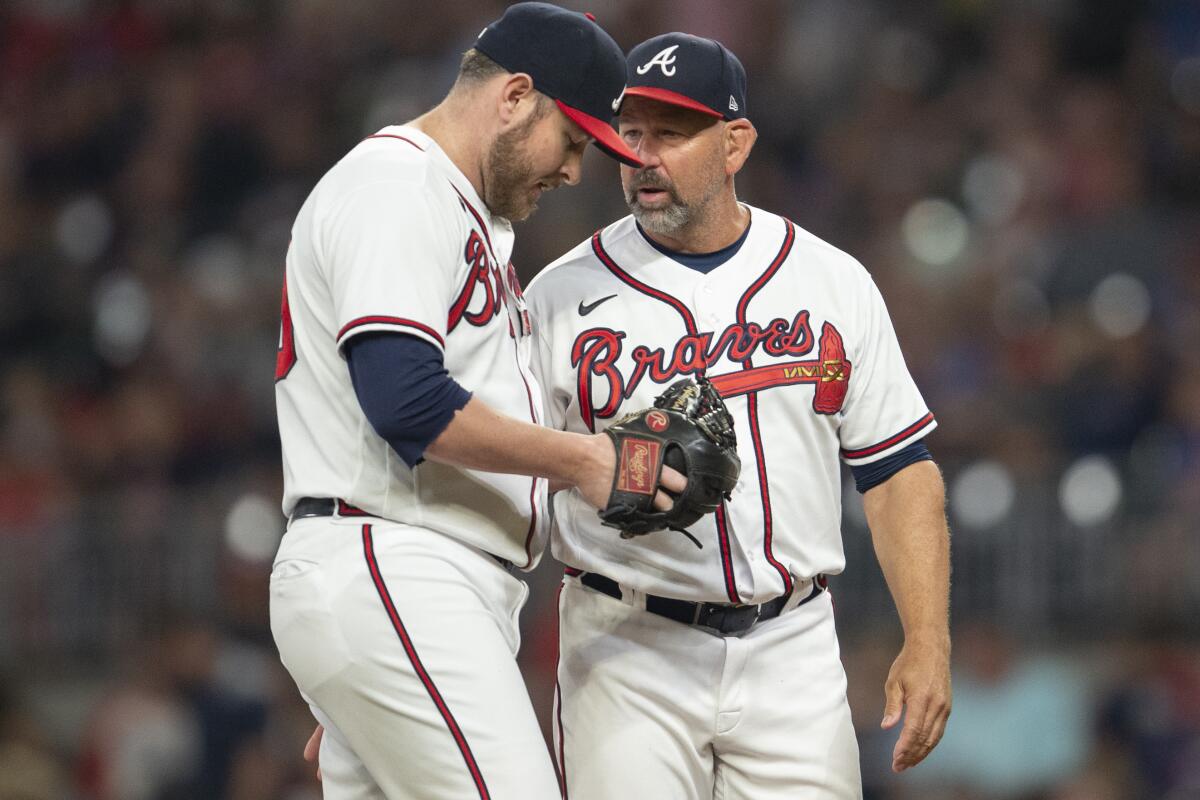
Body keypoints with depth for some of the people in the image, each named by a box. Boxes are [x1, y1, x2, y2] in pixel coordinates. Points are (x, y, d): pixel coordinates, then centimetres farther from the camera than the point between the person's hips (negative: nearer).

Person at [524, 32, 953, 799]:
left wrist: (928, 643, -3)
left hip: (791, 650, 2)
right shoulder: (561, 297, 1)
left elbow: (899, 470, 7)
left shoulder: (834, 284, 7)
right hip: (627, 657, -2)